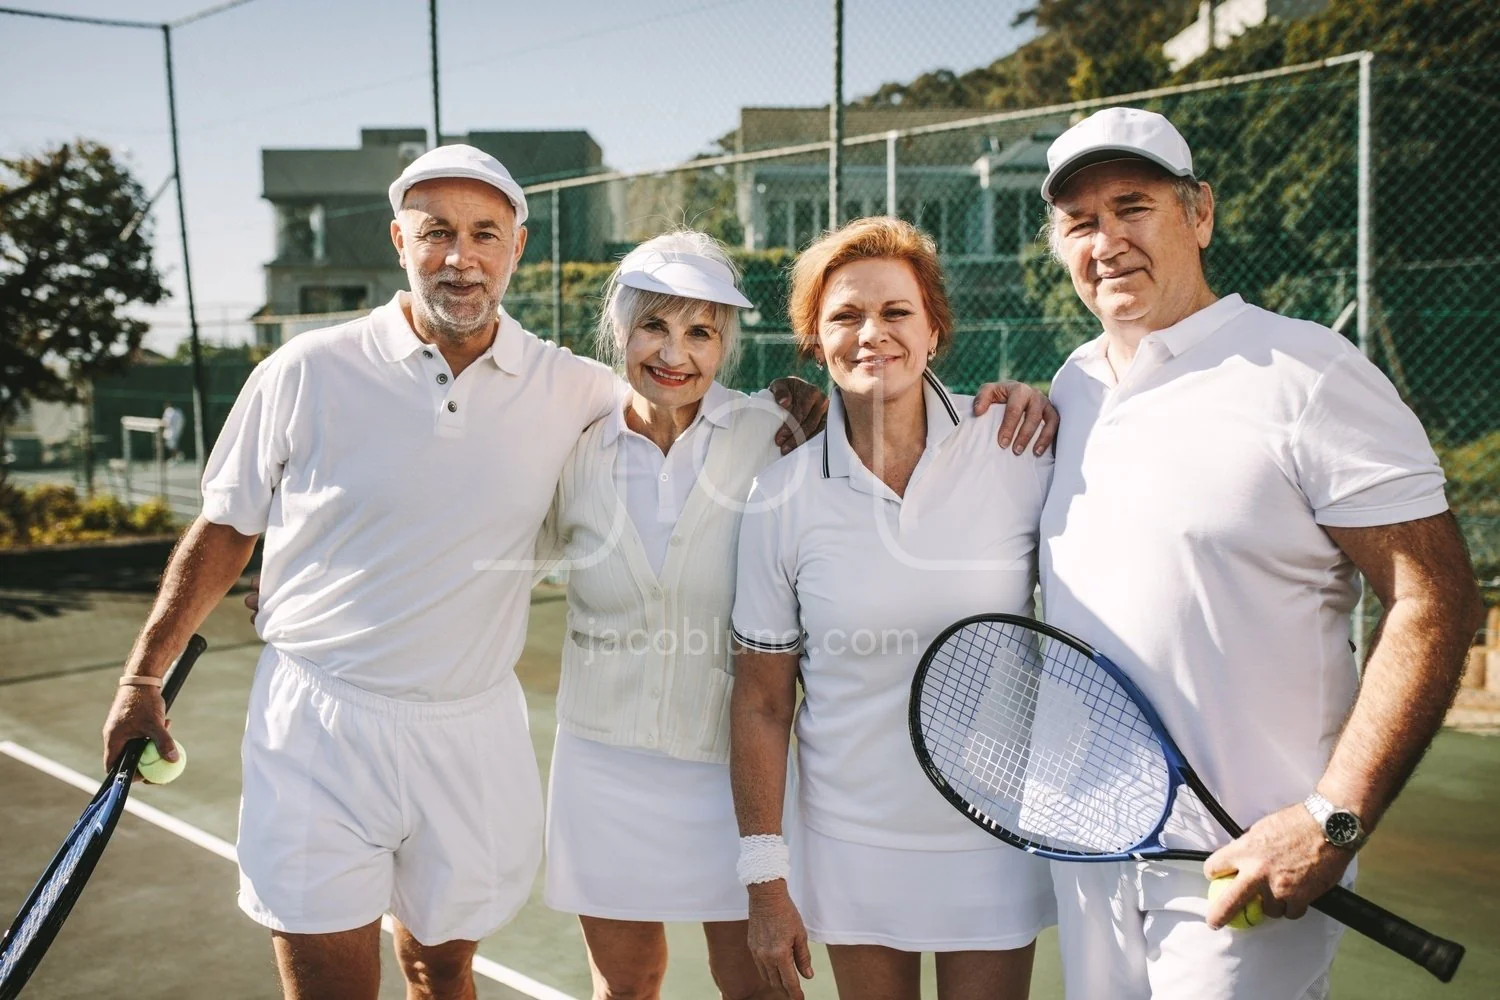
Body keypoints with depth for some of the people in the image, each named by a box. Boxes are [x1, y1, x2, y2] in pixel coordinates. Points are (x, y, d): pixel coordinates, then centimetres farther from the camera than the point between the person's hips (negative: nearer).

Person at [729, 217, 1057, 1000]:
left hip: (998, 841, 0)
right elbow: (762, 702, -3)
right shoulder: (782, 495, -8)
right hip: (848, 846, 1)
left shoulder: (1019, 450, -10)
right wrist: (765, 877, -2)